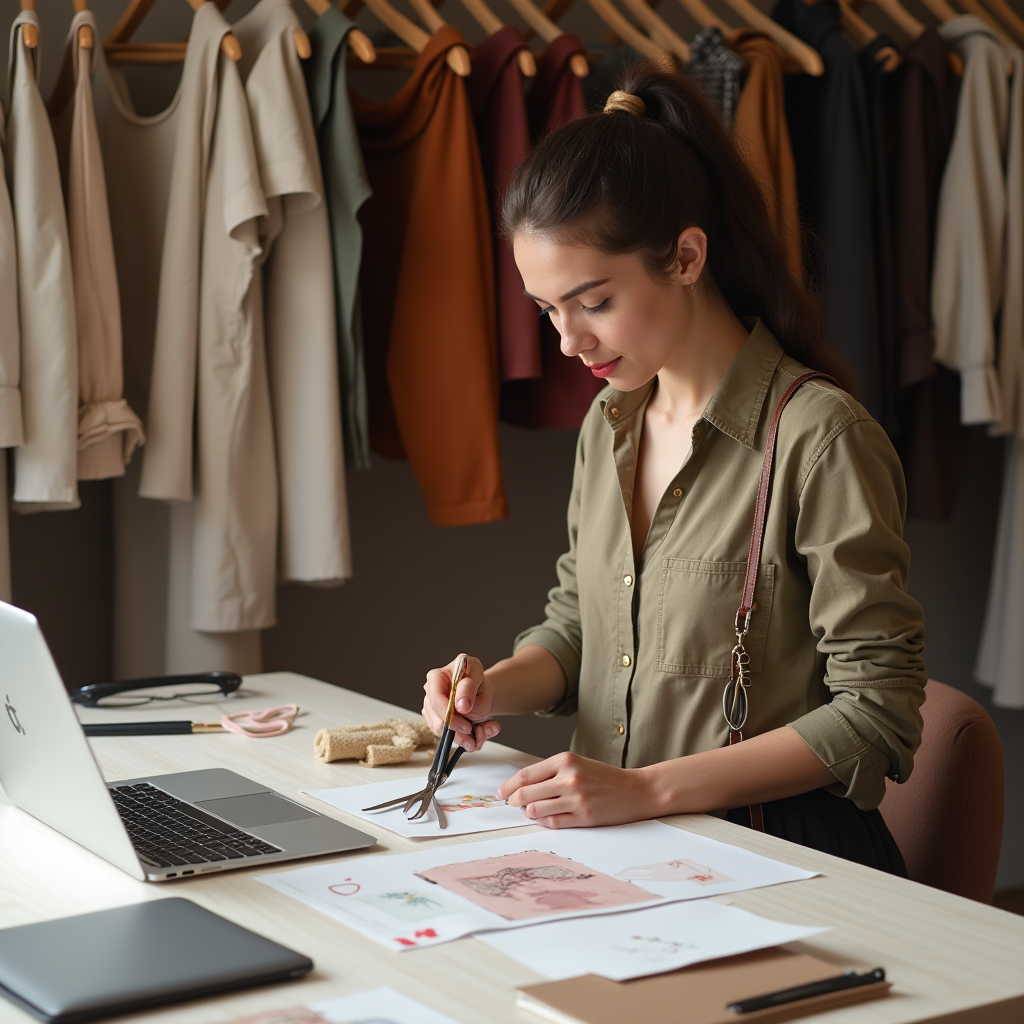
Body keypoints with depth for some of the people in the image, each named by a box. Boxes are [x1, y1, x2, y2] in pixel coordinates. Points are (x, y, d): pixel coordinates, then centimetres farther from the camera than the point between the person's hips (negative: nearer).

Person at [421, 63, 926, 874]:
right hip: (619, 846, 6)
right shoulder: (607, 427, 11)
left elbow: (875, 712, -14)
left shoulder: (818, 438, -14)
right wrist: (494, 687, -1)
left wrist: (647, 789, -20)